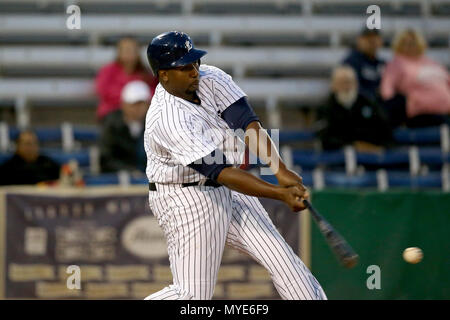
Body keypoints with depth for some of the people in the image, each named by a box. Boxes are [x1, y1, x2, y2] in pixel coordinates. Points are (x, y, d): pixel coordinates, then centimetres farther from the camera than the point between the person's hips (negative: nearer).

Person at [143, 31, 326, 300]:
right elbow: (220, 172, -33)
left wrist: (281, 171, -30)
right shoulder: (167, 119, -28)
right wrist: (280, 193, -38)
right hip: (188, 202, -7)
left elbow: (248, 123, -16)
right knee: (194, 293, -4)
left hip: (228, 192, 7)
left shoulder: (209, 79, -7)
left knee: (281, 257, 2)